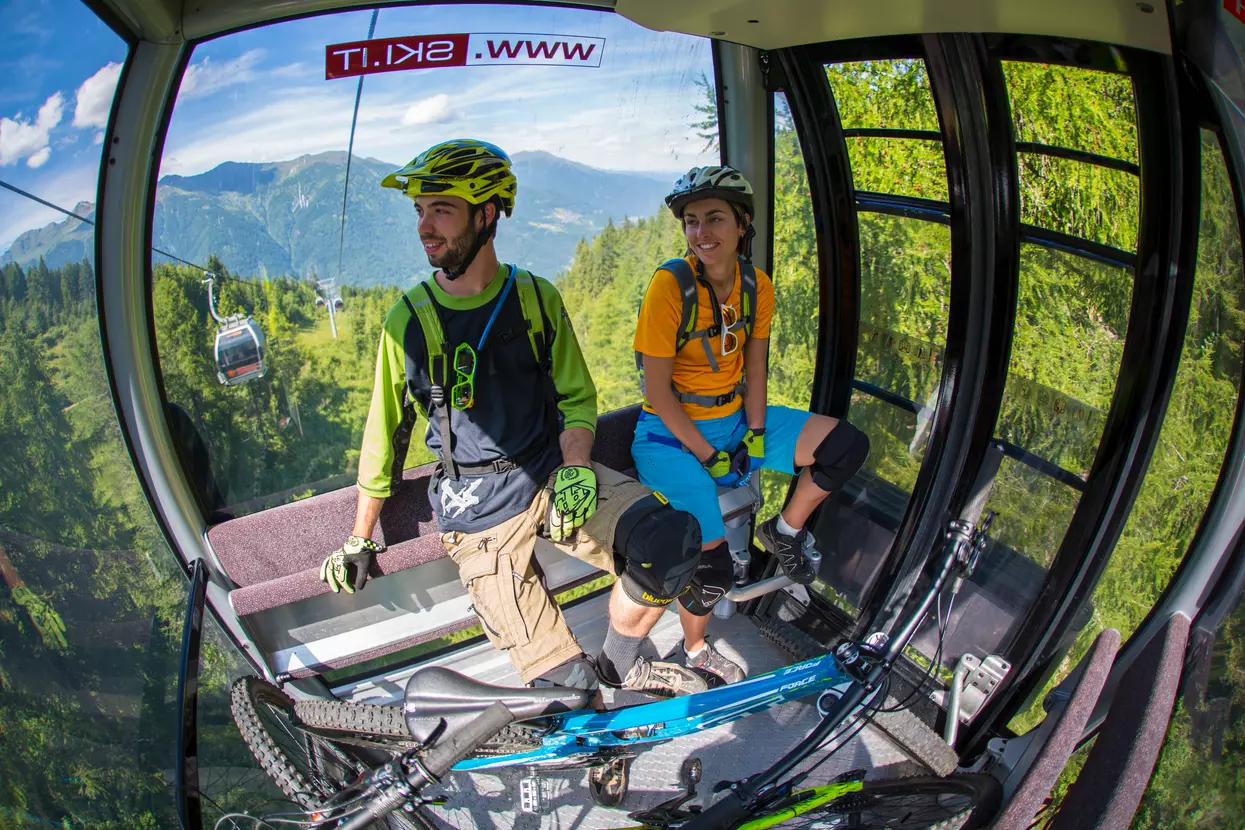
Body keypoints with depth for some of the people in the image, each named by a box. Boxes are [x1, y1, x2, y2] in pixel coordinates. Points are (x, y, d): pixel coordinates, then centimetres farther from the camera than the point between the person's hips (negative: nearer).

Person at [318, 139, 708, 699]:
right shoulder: (408, 319, -2)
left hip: (550, 473, 2)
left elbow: (577, 397, 8)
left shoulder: (535, 298, 2)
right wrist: (358, 542, 12)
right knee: (563, 683, -13)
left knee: (673, 539, -25)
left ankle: (620, 667, 1)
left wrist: (574, 469, -13)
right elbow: (385, 433, 7)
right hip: (477, 508, -2)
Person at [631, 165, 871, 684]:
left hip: (735, 419, 6)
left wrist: (756, 434, -7)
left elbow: (755, 367, 6)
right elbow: (657, 391, -19)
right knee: (710, 570, -18)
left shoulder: (757, 285, -2)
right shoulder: (671, 285, -21)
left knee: (847, 446, -7)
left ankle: (784, 533, 16)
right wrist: (708, 456, -17)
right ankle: (695, 651, 15)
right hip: (673, 433, -6)